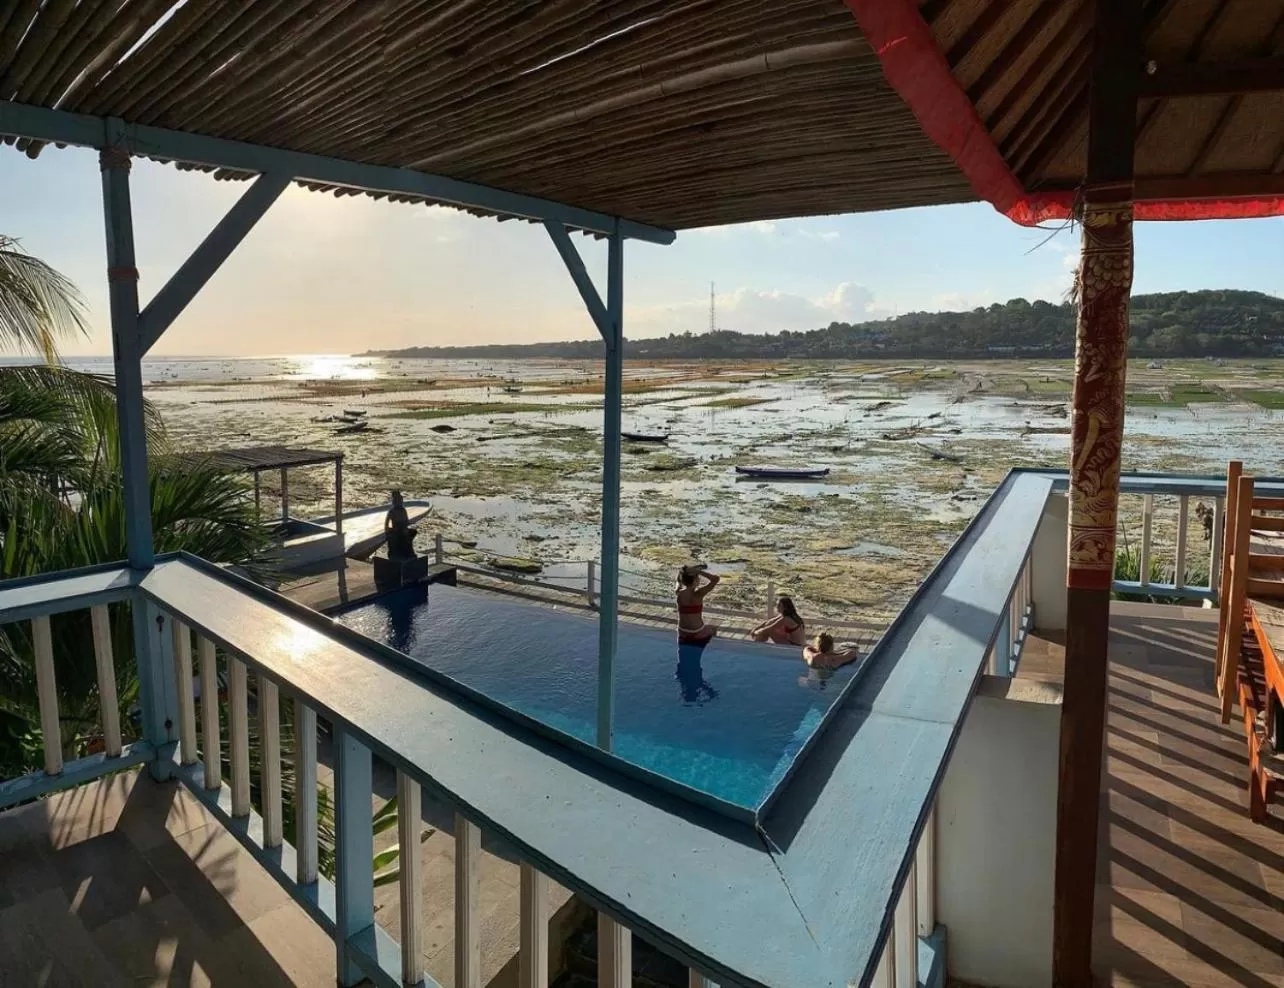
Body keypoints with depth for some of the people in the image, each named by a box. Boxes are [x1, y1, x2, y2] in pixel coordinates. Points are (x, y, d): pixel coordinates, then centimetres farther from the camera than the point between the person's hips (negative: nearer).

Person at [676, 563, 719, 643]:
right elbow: (716, 578, -27)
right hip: (698, 634, -3)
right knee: (714, 628, 27)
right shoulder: (697, 593, -21)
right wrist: (697, 571, -26)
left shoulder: (679, 592, -8)